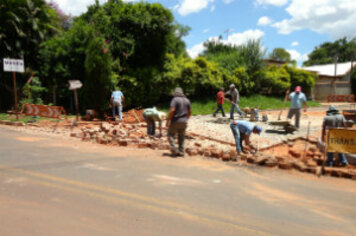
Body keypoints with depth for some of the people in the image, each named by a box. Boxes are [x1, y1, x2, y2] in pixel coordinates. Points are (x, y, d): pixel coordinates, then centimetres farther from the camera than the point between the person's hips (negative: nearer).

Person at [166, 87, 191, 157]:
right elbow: (189, 112, 14)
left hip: (176, 121, -6)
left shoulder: (175, 99, -11)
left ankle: (174, 150, -4)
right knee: (181, 137, 13)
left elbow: (172, 110, -21)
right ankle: (181, 152, 14)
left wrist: (168, 121, -15)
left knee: (171, 135, 6)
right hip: (184, 122, 6)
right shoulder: (187, 100, 8)